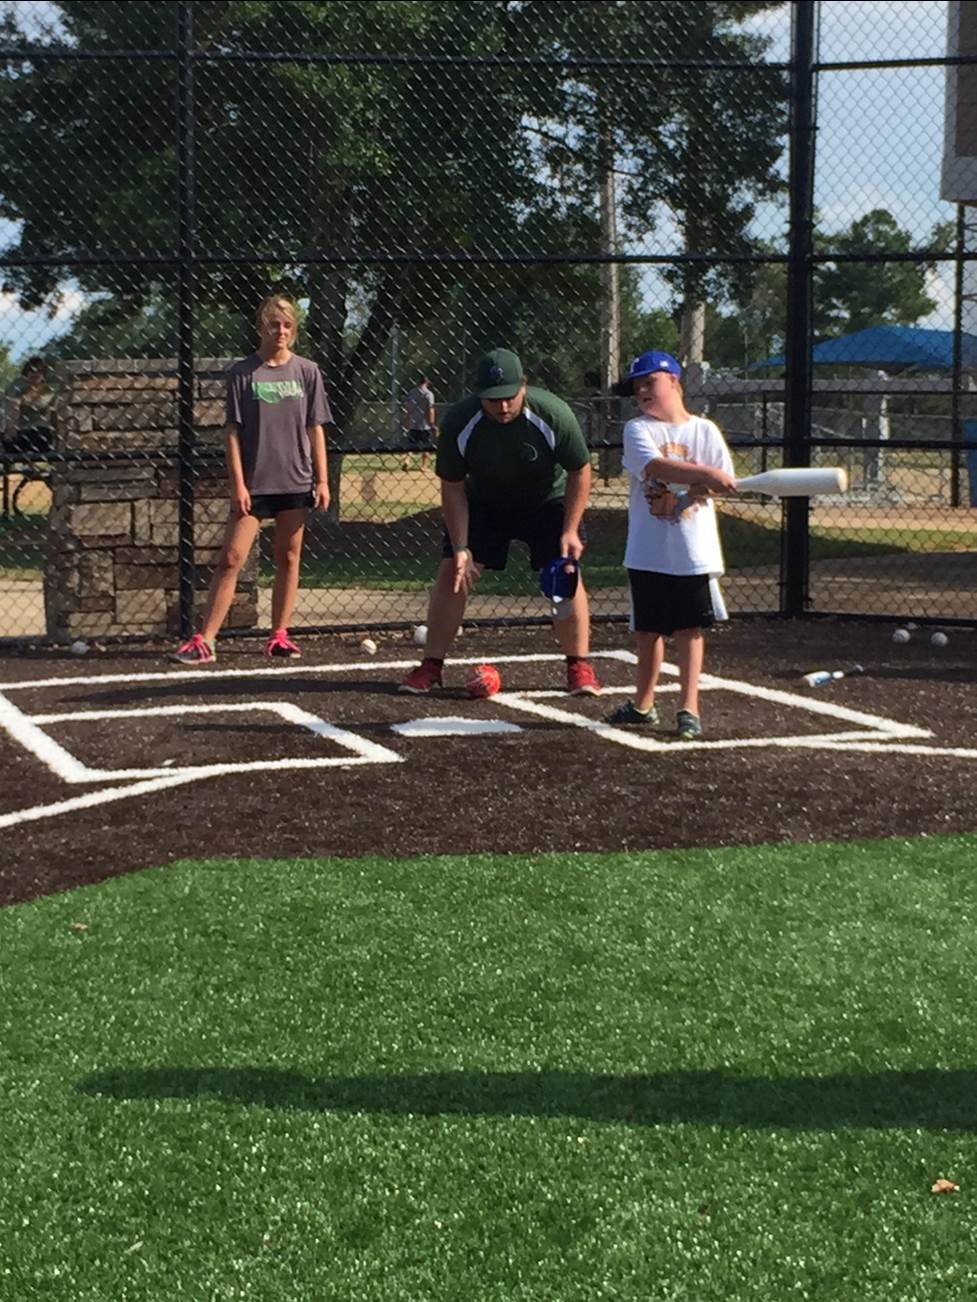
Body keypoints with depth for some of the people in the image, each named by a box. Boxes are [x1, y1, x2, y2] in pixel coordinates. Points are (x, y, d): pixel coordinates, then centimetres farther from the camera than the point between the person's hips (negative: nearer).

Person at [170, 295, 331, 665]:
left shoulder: (307, 372, 5)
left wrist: (322, 480, 2)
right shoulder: (242, 372, -1)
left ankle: (279, 635, 17)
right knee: (230, 559, -5)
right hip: (253, 483, -2)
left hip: (296, 482, 2)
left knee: (288, 558, 7)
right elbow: (233, 432, -1)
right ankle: (204, 641, -4)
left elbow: (315, 429, 7)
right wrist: (238, 483, -7)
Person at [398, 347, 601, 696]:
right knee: (452, 572, -8)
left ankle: (580, 667, 2)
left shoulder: (553, 415, -31)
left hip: (548, 500, -1)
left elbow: (580, 472, -16)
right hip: (483, 501, 1)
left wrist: (570, 531, -20)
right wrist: (460, 547, -20)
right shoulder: (459, 421, -27)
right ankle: (431, 667, 1)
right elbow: (452, 487, -16)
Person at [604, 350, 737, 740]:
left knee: (689, 629, 2)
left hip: (693, 551, -1)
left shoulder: (704, 430, 3)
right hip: (647, 551, 1)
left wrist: (698, 484, -21)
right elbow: (654, 466, -20)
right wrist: (704, 473, -31)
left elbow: (725, 482, 0)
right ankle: (643, 704, 25)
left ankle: (688, 708, 7)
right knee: (648, 629, 12)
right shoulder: (638, 429, -1)